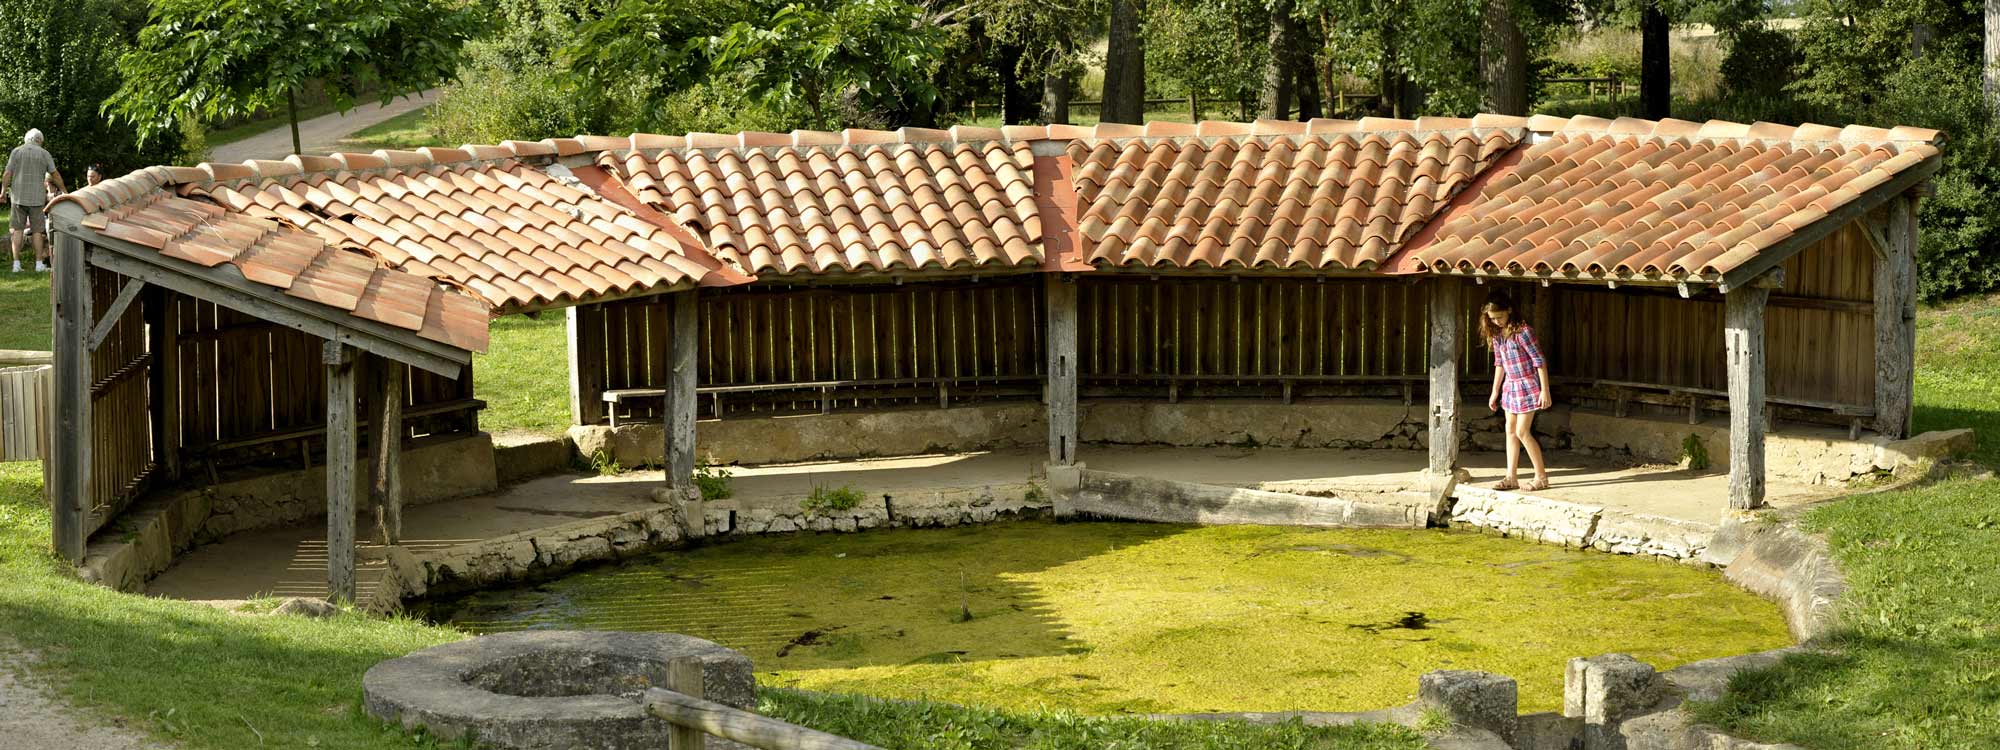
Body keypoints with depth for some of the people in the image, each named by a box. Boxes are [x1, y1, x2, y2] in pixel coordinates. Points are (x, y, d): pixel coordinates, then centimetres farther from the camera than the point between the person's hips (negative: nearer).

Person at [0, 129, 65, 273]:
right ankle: (39, 263, 4)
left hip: (18, 196, 1)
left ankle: (16, 264, -2)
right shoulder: (44, 153, 2)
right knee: (38, 230, 5)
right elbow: (55, 174, 3)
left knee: (17, 229, 4)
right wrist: (64, 191, 14)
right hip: (37, 197, -1)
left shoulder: (16, 151, 2)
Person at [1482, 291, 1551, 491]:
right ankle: (1512, 477, 13)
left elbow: (1540, 361, -17)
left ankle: (1542, 476, 3)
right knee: (1510, 430, 8)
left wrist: (1545, 391, -17)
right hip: (1510, 386, 8)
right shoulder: (1496, 334, 4)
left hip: (1527, 385, -8)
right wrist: (1495, 392, 17)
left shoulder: (1523, 332, -20)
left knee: (1522, 432, -8)